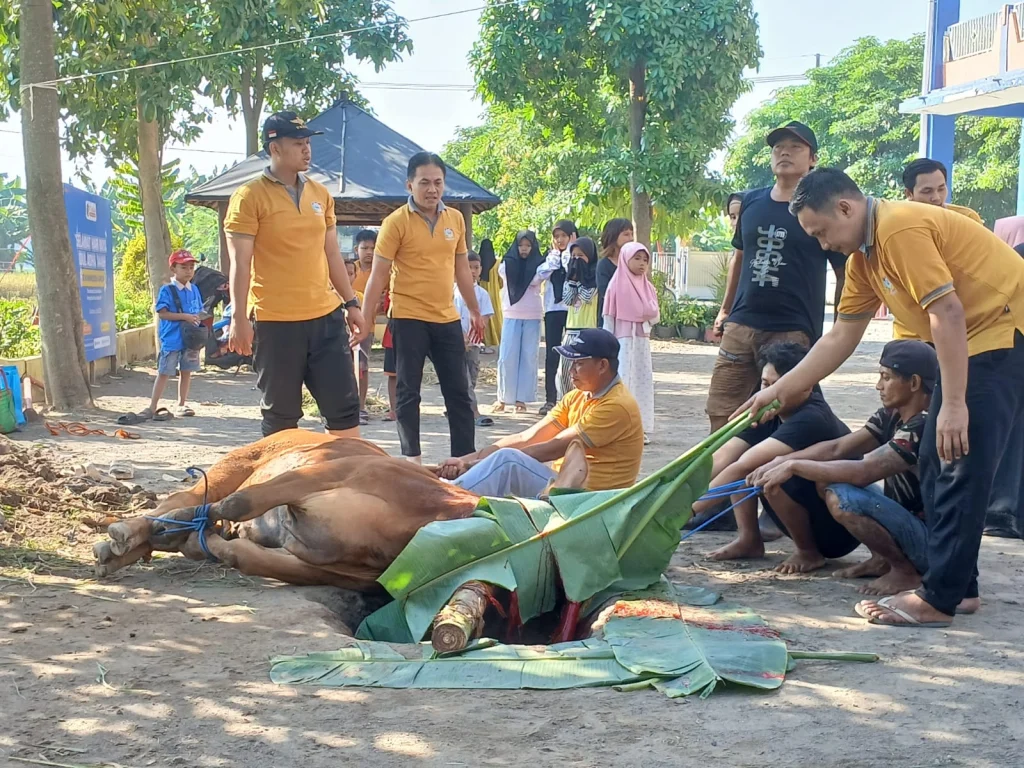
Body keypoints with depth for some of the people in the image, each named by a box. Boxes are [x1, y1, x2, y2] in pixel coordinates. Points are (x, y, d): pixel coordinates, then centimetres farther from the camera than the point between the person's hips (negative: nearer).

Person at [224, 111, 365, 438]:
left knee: (344, 405, 6)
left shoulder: (321, 194, 11)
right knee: (281, 415, 5)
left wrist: (351, 303, 15)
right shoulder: (250, 197, -6)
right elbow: (240, 263, -9)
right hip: (274, 323, -5)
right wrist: (239, 318, -15)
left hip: (326, 317, 5)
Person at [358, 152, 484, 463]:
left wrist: (475, 311, 21)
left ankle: (465, 457, 16)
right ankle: (412, 459, 12)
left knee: (458, 391, 8)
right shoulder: (396, 222, -8)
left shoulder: (456, 219, 7)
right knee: (409, 392, 3)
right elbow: (379, 275, -8)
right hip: (408, 319, -5)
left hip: (447, 319, 5)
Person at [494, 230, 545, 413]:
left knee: (528, 357, 1)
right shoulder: (507, 263, 6)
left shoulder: (539, 264, 4)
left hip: (532, 316, 0)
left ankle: (522, 398, 5)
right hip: (511, 315, 0)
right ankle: (503, 398, 5)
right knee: (507, 357, -2)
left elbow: (536, 280, -10)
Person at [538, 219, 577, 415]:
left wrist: (569, 249, -9)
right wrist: (555, 252, -3)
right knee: (551, 355, 1)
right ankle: (550, 399, 4)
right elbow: (542, 274, -4)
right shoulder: (551, 257, 13)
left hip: (573, 309, -3)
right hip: (553, 309, 3)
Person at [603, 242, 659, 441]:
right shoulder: (618, 285, -3)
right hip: (623, 340, -5)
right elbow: (609, 317, -4)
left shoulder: (647, 287, 11)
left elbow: (655, 315, 10)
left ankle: (641, 428, 8)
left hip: (642, 340, 5)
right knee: (622, 381, -7)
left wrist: (649, 316, -12)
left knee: (643, 382, 4)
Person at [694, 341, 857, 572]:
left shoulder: (811, 420, -28)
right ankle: (749, 539, 2)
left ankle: (809, 552, -10)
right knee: (737, 459, -3)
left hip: (839, 531, -8)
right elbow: (720, 460, -12)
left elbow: (743, 467, -35)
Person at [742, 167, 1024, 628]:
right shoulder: (864, 257, 9)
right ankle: (956, 584, 19)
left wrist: (953, 403, -26)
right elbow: (841, 337, 13)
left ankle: (939, 599, -7)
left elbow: (948, 311, -26)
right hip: (972, 343, 10)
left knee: (963, 466, -11)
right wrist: (780, 391, 11)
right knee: (937, 463, 11)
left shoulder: (901, 229, -22)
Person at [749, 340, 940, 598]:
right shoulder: (890, 417, 5)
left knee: (842, 497, -28)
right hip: (907, 522, 9)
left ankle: (906, 571, -8)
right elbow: (836, 448, -1)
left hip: (933, 544, -9)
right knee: (827, 476, 4)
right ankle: (882, 560, 9)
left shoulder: (924, 427, -23)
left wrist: (794, 466, -26)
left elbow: (863, 472, -32)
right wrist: (781, 461, -15)